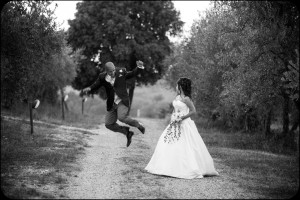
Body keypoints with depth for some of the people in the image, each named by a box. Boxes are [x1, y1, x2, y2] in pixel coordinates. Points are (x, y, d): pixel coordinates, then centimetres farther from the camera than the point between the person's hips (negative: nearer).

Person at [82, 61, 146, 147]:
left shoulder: (121, 72, -4)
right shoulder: (102, 77, -3)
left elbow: (132, 74, 11)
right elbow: (95, 85, 4)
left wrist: (139, 68, -5)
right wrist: (88, 89, -17)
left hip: (122, 101, -4)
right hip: (112, 104, 4)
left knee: (122, 117, -28)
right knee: (109, 124, 1)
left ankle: (138, 124, -2)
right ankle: (127, 133, 19)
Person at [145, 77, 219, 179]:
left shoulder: (186, 98, -13)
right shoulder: (177, 97, 11)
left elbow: (193, 111, -14)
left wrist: (182, 118, -17)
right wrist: (172, 117, 3)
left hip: (184, 125, -9)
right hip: (175, 125, 9)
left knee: (184, 147, -7)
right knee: (167, 143, 8)